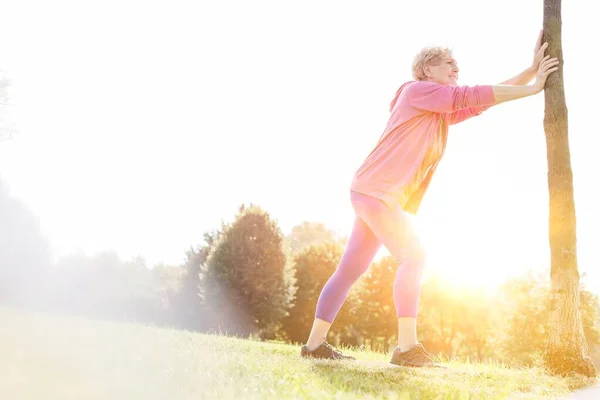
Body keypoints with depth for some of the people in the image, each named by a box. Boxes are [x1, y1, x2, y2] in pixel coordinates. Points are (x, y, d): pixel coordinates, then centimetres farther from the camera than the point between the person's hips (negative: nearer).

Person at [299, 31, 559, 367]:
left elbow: (482, 102, 16)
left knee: (351, 271, 7)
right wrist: (533, 88, -6)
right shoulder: (416, 90, -3)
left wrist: (532, 69, 11)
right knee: (413, 256, -17)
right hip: (376, 190, -9)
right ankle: (408, 347, -19)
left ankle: (315, 343, 11)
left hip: (382, 197, 9)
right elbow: (470, 95, -10)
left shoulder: (443, 114, 22)